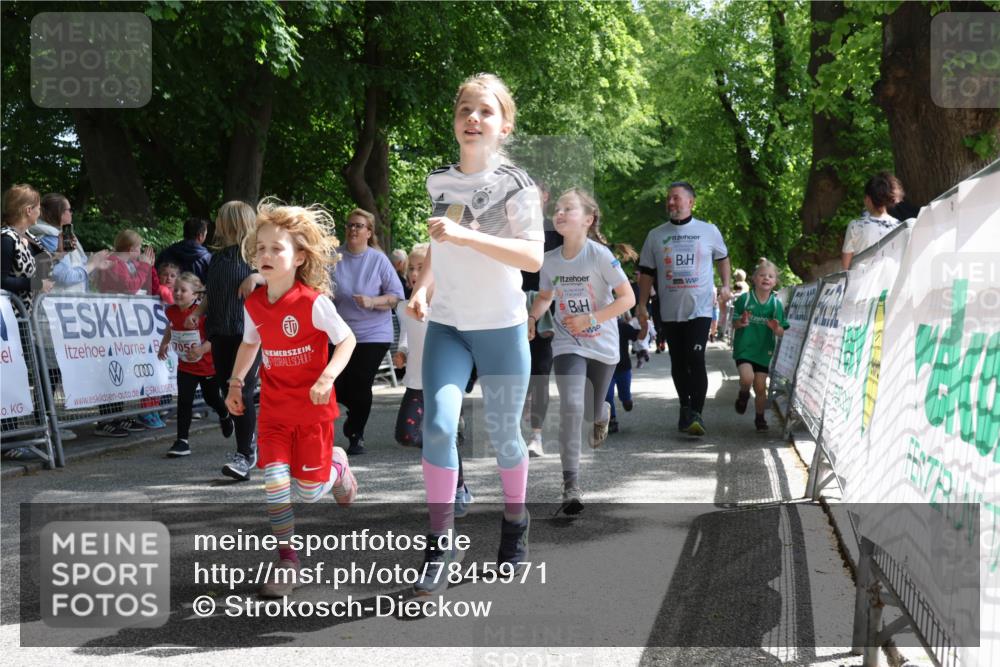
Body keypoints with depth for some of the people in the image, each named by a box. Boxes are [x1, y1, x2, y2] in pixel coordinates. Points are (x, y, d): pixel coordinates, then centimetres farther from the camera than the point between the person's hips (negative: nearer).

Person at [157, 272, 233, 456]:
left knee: (211, 398, 17)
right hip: (185, 366, 4)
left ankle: (225, 416, 50)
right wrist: (164, 343, 6)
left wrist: (201, 350, -38)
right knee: (184, 401, -6)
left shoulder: (202, 313, -23)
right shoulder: (172, 312, -5)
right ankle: (182, 441, -4)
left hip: (208, 366, -3)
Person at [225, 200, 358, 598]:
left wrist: (327, 378, -26)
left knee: (308, 491, 2)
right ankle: (287, 559, 5)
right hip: (274, 408, 4)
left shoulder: (314, 302, -19)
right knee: (275, 482, -10)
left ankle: (336, 467, 37)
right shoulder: (253, 304, -2)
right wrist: (236, 382, 8)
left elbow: (346, 340, -12)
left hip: (313, 408, -3)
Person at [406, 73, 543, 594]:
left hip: (502, 326, -3)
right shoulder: (438, 181, 6)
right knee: (438, 424, -14)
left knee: (502, 433, 7)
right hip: (446, 325, 3)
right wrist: (422, 289, 5)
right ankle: (441, 542, -6)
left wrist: (466, 236, -29)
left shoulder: (515, 184, -9)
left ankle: (515, 523, 33)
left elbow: (533, 257, -20)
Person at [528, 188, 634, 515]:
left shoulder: (601, 255, -19)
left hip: (603, 346, -1)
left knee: (592, 409, 16)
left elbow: (628, 298, -16)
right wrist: (532, 318, -7)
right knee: (571, 406, -19)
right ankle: (571, 485, -16)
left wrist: (590, 319, -24)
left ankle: (603, 414, 58)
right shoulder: (550, 260, -6)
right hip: (567, 344, 1)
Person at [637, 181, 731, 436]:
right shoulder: (655, 235, 7)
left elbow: (722, 257, 20)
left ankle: (696, 413, -13)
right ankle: (685, 408, 23)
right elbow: (647, 273, 10)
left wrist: (725, 285, 8)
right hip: (670, 311, 3)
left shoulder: (709, 231, 3)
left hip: (700, 309, -3)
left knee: (696, 359, -15)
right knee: (678, 363, 8)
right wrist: (642, 305, 5)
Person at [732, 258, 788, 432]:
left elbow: (781, 332, 2)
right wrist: (741, 323, -22)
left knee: (761, 387, 6)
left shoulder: (776, 304, 0)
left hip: (764, 350, 2)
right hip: (744, 347, -2)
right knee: (747, 377, -23)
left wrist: (776, 328, -20)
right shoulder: (744, 299, -6)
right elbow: (734, 324, 0)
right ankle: (743, 394, 12)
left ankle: (760, 417, 26)